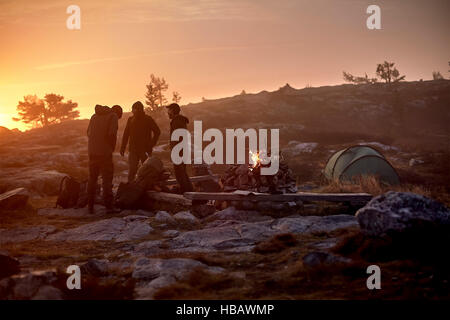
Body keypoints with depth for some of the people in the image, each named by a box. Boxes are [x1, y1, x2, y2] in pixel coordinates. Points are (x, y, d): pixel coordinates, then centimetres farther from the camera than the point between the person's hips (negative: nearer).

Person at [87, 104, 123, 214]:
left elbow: (88, 133, 15)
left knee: (92, 178, 12)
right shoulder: (113, 116, -3)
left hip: (92, 151, 6)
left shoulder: (94, 116, 16)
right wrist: (112, 148, 0)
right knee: (107, 178, -4)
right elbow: (111, 134, -14)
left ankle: (90, 206, 14)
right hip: (105, 152, -6)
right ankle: (109, 206, -8)